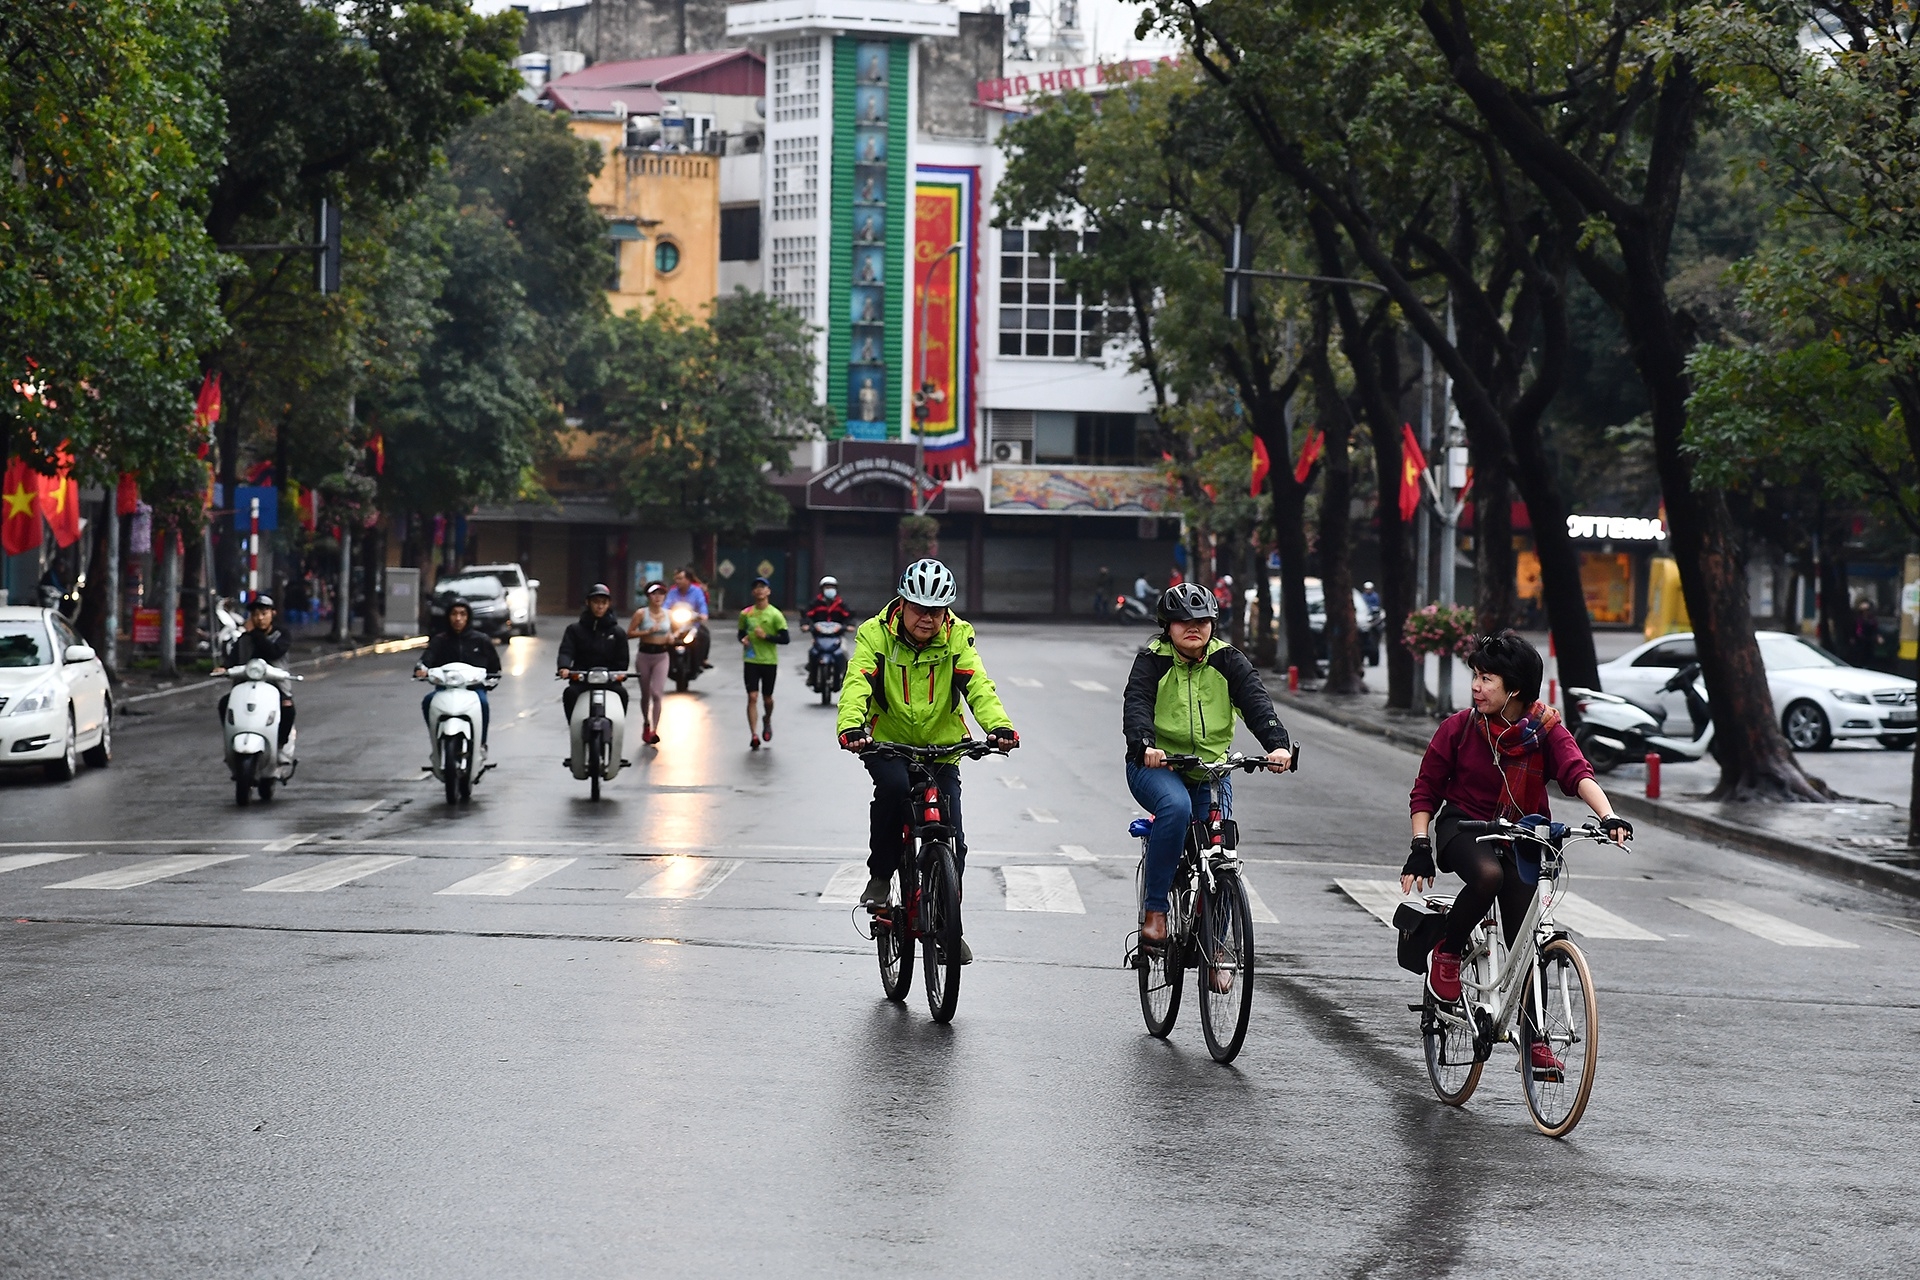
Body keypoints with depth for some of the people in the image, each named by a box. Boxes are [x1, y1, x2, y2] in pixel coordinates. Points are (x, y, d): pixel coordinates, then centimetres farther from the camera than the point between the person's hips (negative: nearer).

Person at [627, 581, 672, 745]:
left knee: (657, 693, -13)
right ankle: (646, 724, 33)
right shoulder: (641, 613, -5)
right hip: (644, 655, -1)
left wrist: (671, 638, -2)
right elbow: (629, 633, -9)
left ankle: (654, 730, -14)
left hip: (661, 656, 1)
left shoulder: (668, 615, 5)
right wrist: (647, 632, -20)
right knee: (645, 694, 12)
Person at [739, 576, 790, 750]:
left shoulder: (775, 615, -5)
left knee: (767, 697, 12)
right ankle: (755, 736, -9)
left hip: (769, 661, -1)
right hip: (751, 660, 1)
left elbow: (785, 638, -7)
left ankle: (767, 720, 45)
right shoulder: (746, 614, 4)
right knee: (752, 697, -8)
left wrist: (766, 636, -18)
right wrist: (743, 639, -5)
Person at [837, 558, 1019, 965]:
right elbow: (857, 683, -26)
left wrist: (998, 725, -41)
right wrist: (850, 726, -46)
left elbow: (977, 685, -21)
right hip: (888, 744, -2)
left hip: (941, 747, 2)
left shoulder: (957, 637, -9)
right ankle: (880, 875, -13)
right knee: (894, 785, -34)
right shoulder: (876, 634, -13)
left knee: (951, 837, -6)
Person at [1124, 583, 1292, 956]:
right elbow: (1136, 704, -21)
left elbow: (1256, 702, -13)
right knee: (1175, 806, -35)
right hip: (1156, 766, -3)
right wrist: (1144, 745, -42)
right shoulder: (1153, 660, -6)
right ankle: (1154, 911, -28)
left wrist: (1278, 744, -32)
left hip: (1210, 770, 3)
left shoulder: (1228, 661, 0)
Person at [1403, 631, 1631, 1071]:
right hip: (1462, 825, -2)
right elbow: (1426, 789, -1)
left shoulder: (1545, 729, -10)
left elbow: (1577, 771, -26)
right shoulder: (1459, 728, -9)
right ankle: (1447, 952, -11)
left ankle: (1535, 1039, 2)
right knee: (1487, 874, -36)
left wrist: (1608, 816, -44)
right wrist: (1420, 846, -12)